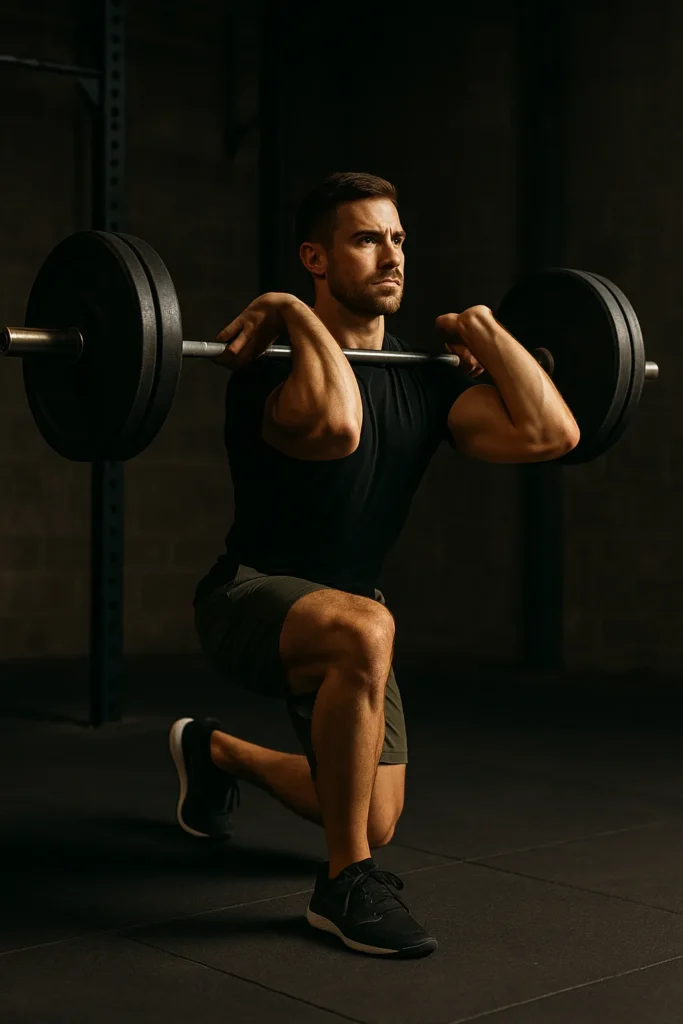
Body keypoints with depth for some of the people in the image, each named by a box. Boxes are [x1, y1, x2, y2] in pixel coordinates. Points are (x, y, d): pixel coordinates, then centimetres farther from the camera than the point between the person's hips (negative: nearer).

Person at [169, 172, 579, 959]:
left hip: (342, 607, 7)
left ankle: (215, 752, 43)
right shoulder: (276, 362, -21)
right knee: (365, 630, -43)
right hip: (250, 599, -7)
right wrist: (296, 315, -32)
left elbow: (549, 433, -14)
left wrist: (484, 330, -5)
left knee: (376, 825, 14)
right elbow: (336, 426, -46)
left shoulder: (424, 378, -1)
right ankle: (344, 884, -24)